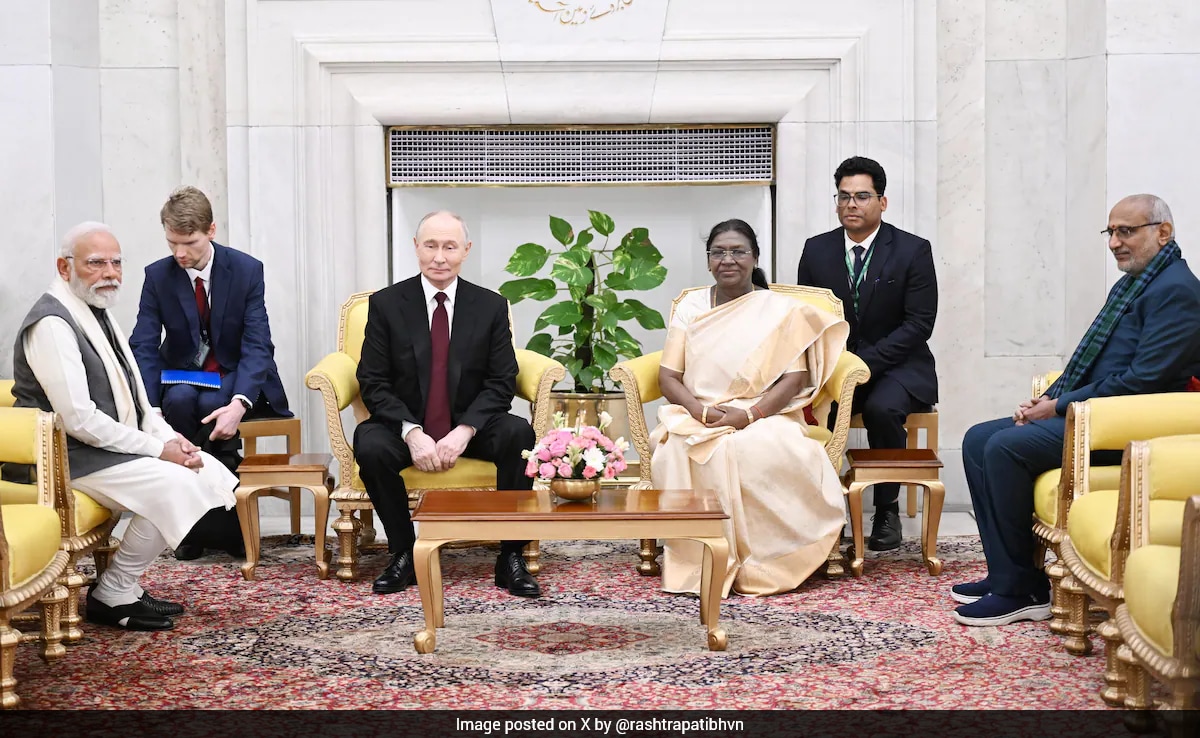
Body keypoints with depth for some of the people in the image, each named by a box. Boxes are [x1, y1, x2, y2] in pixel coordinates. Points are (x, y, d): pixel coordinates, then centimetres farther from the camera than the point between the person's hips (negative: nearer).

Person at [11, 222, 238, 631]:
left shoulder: (98, 310, 13)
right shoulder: (51, 324, -17)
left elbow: (133, 396, 16)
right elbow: (79, 419, -24)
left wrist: (170, 437, -1)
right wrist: (157, 449, -19)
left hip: (121, 443, 10)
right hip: (72, 457, -10)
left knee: (210, 472, -1)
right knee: (174, 486, -24)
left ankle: (124, 585, 5)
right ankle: (111, 596, -5)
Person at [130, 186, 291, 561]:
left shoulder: (247, 270, -11)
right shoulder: (157, 275, -5)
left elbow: (257, 345, -17)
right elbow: (144, 348, -10)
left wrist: (239, 404, -35)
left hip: (235, 377, -2)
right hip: (182, 376, 2)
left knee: (210, 404, -34)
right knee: (179, 399, -33)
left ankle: (226, 523, -18)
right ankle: (195, 523, -21)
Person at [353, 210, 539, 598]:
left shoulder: (491, 306, 2)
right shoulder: (386, 304, -1)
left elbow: (501, 383, -3)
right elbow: (373, 383, -4)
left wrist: (464, 431, -20)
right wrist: (412, 432, -21)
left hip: (470, 428, 1)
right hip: (405, 427, 0)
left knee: (519, 433, -29)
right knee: (369, 443, -32)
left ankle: (510, 557, -16)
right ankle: (403, 554, -11)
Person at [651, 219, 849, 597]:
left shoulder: (781, 310, 7)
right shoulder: (690, 307, 14)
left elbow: (793, 379, -2)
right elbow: (668, 376, 6)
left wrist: (748, 415, -19)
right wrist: (702, 411, -14)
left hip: (763, 419, -1)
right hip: (696, 419, 2)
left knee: (758, 452, -37)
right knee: (676, 451, -33)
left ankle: (759, 564, -20)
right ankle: (696, 563, -22)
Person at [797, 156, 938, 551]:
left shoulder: (913, 250, -4)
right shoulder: (816, 250, 6)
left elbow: (918, 323, -10)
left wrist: (863, 363, -21)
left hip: (896, 367, -3)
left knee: (882, 408, -35)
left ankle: (887, 509, -14)